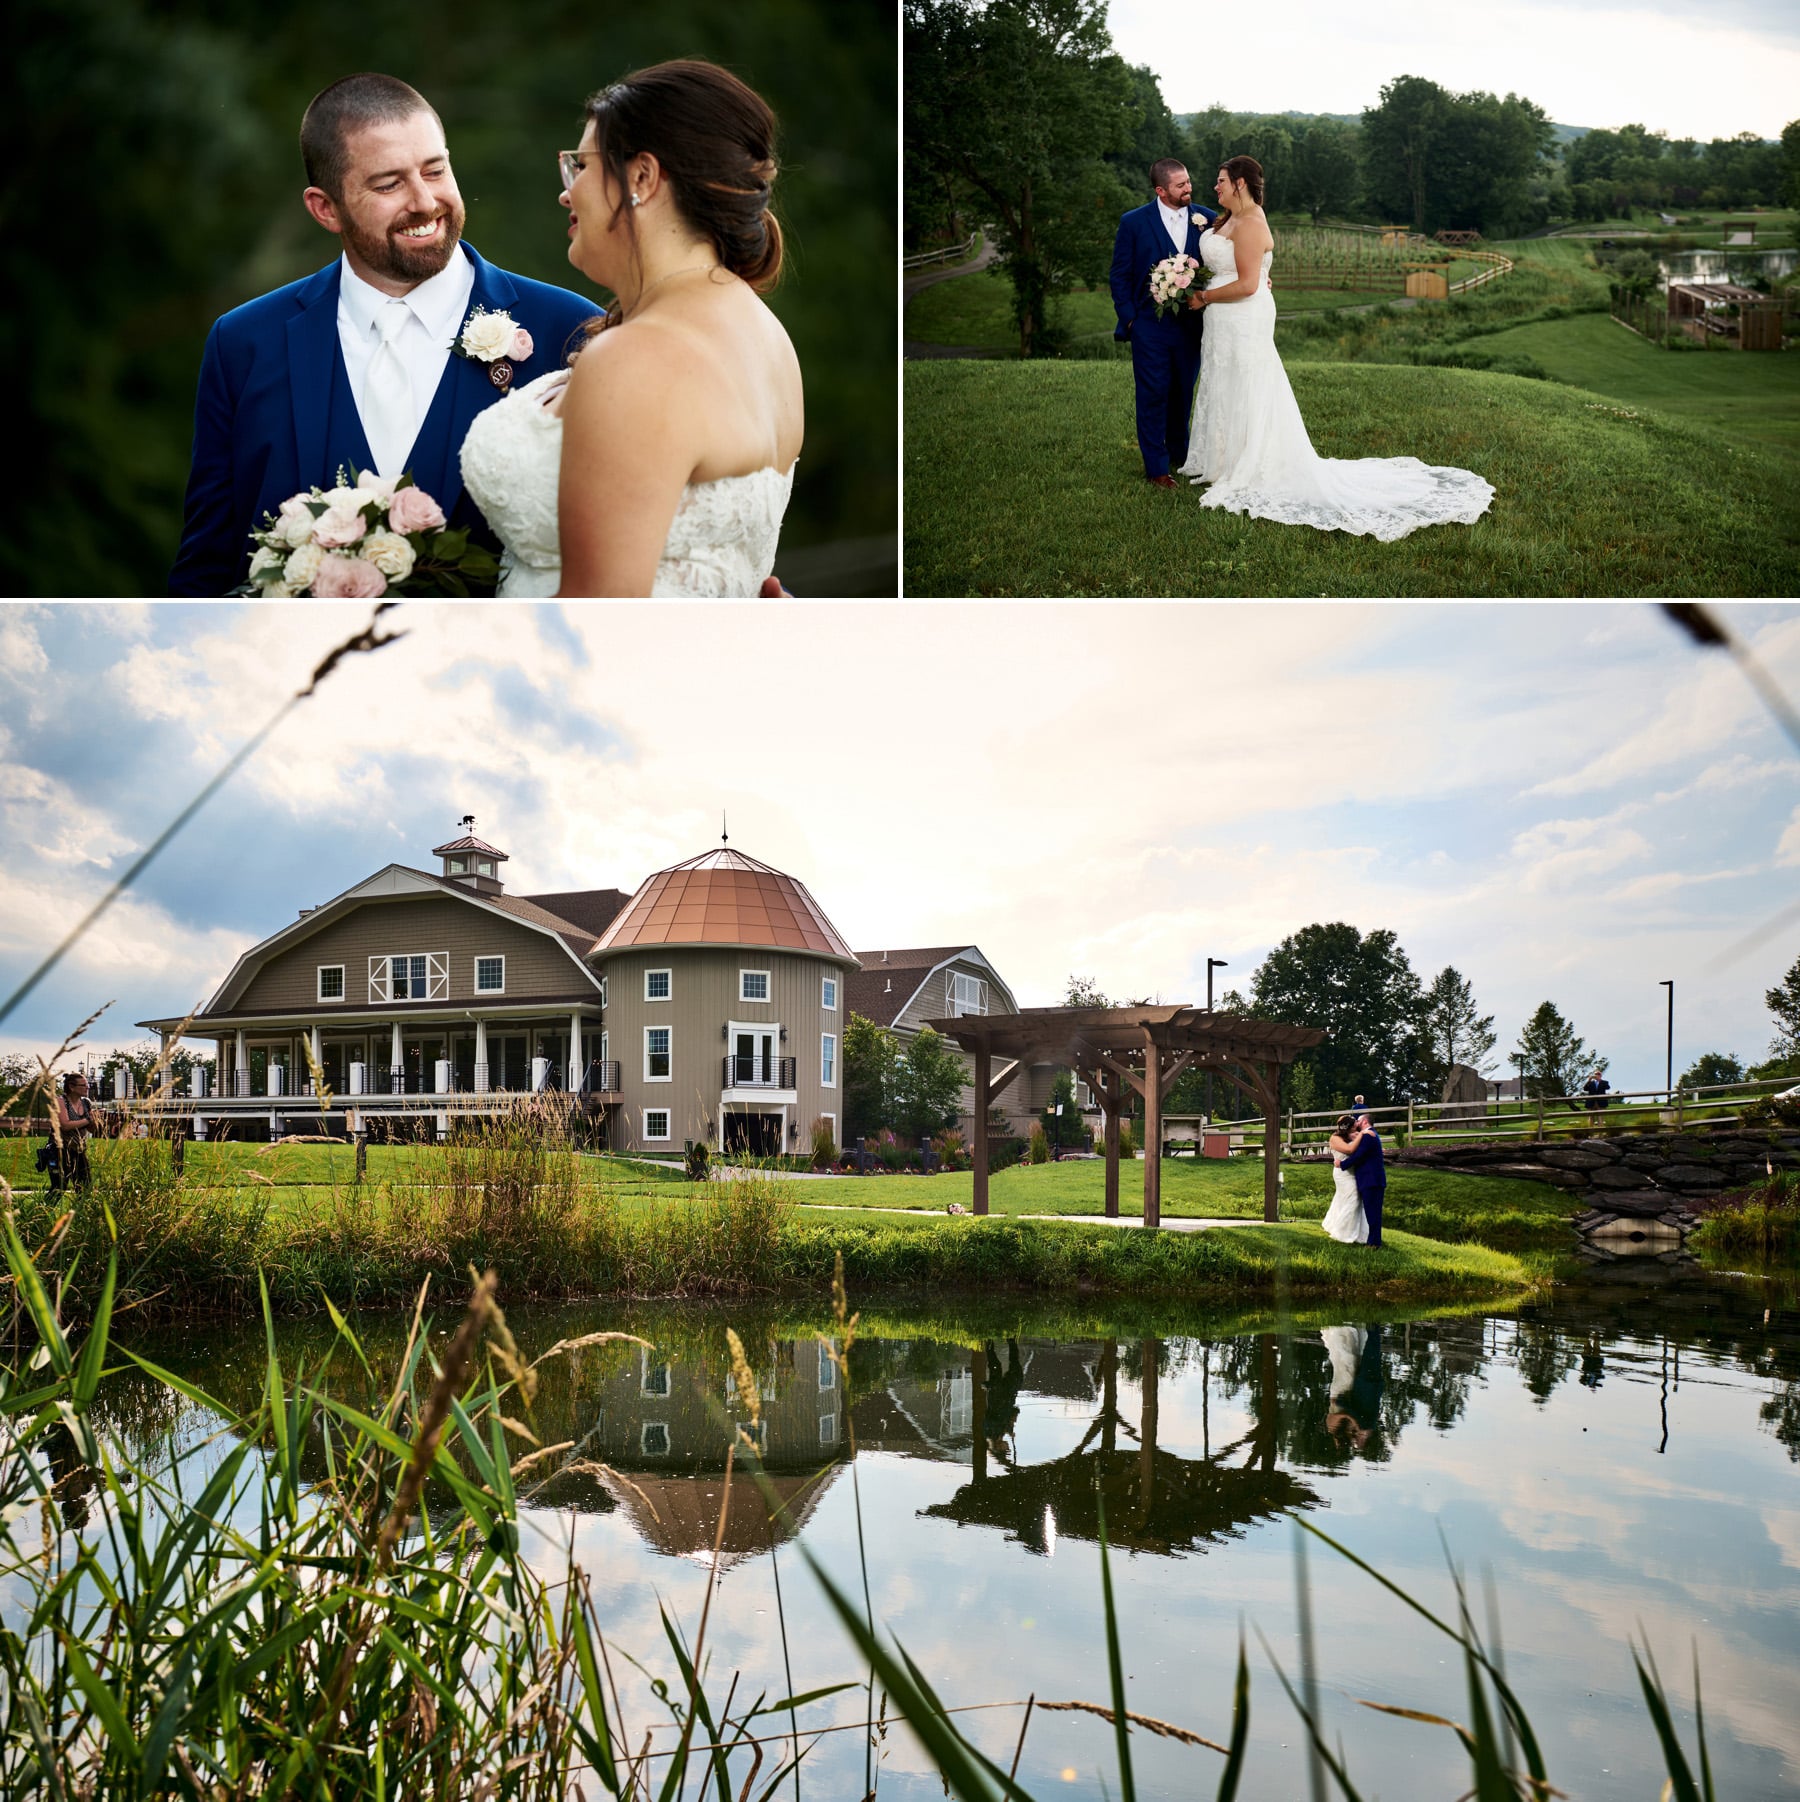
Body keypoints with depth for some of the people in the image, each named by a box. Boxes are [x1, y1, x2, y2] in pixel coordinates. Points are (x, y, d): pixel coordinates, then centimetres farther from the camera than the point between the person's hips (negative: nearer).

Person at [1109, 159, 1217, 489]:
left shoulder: (1206, 219, 0)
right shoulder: (1134, 222, -6)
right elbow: (1120, 275, -1)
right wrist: (1128, 318, -5)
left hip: (1191, 323, 3)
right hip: (1150, 326, -3)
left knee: (1183, 394, 16)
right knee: (1154, 396, 1)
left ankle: (1179, 453, 33)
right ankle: (1157, 467, 9)